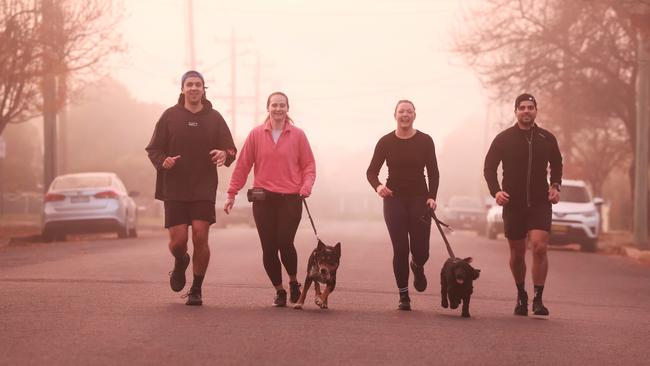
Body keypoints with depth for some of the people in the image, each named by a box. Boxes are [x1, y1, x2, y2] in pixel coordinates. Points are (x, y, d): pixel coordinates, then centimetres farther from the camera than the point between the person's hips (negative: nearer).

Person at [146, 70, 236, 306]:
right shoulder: (170, 116, 4)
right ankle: (180, 264, 33)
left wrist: (225, 155, -18)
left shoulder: (214, 118, 6)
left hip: (204, 189, 0)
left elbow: (231, 149, 6)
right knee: (178, 240, -5)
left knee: (200, 237, -10)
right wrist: (162, 161, -16)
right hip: (174, 189, 0)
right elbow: (153, 149, 6)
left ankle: (196, 290, 5)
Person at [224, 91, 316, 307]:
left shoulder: (297, 135, 4)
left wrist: (307, 185, -11)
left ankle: (293, 281, 15)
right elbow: (243, 166, 5)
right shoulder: (256, 135, 5)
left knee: (285, 243, -13)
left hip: (290, 198, -1)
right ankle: (279, 290, 18)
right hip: (263, 198, 1)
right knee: (269, 247, 0)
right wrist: (232, 193, 2)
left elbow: (309, 165, 7)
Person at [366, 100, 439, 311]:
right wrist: (378, 186, -20)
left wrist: (432, 197, -11)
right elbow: (371, 171, 2)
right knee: (400, 250, -5)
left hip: (419, 198, 0)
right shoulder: (386, 142, 2)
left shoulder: (425, 141, 2)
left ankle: (417, 267, 34)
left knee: (421, 251, -4)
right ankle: (403, 295, 6)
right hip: (394, 199, 0)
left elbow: (433, 173, 4)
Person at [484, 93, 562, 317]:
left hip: (540, 203, 0)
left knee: (539, 247, -17)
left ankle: (538, 298, -11)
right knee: (517, 253, 7)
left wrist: (556, 186, 3)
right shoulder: (503, 139, 0)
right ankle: (521, 296, 27)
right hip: (513, 204, 0)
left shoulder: (547, 139, 4)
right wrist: (495, 191, -11)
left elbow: (556, 165, 20)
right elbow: (489, 168, 5)